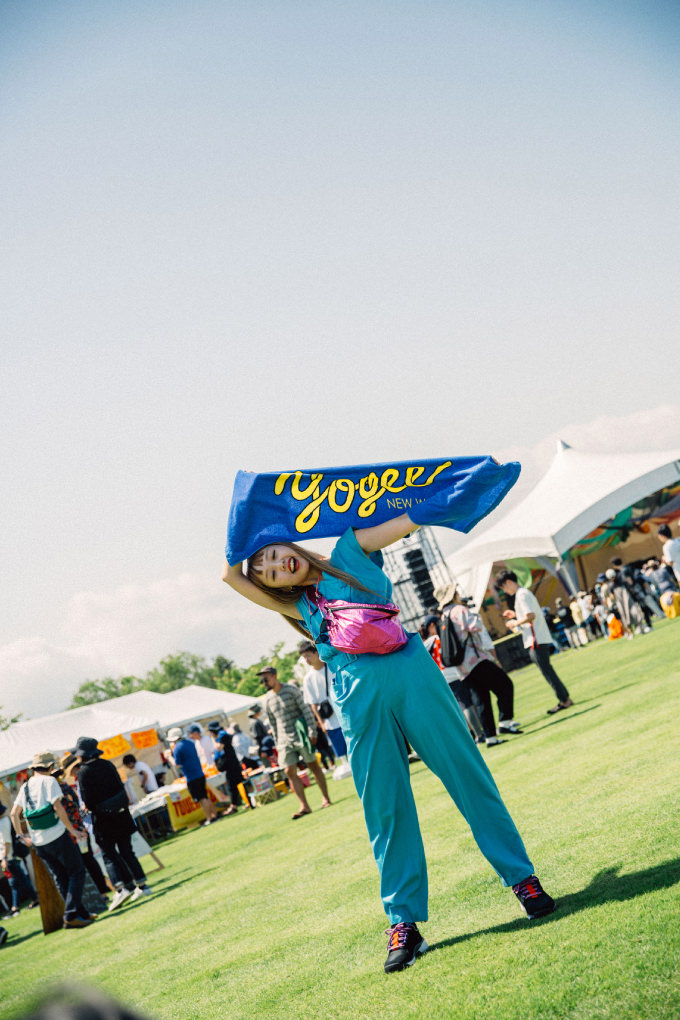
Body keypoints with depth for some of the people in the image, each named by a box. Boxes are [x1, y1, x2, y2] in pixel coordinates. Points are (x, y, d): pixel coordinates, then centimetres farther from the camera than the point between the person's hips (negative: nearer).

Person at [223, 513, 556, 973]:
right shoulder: (298, 605, 18)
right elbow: (231, 575, 15)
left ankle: (522, 876, 14)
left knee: (468, 775, 2)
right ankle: (404, 922, 10)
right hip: (358, 697, 2)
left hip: (409, 671, -2)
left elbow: (408, 521, 14)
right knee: (385, 808, 2)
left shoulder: (350, 550, 15)